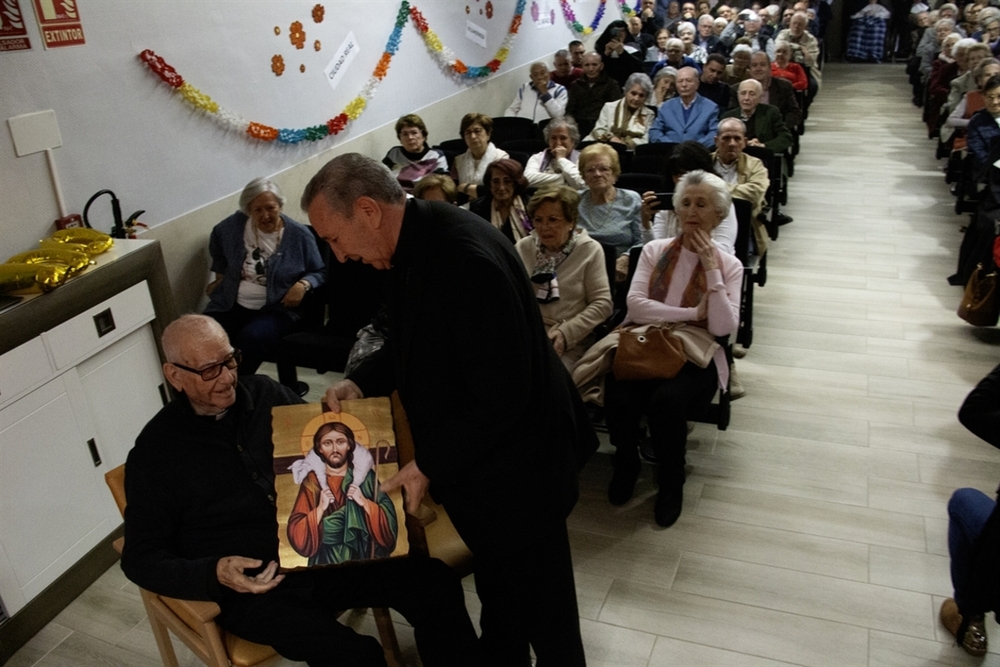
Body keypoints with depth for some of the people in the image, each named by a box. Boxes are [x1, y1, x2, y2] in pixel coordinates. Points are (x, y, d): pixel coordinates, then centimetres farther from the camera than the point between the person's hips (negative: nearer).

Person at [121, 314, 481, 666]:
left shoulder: (265, 393, 5)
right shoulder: (155, 450, -4)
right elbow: (140, 557, -2)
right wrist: (214, 574, -20)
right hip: (249, 585, -4)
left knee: (435, 581, -16)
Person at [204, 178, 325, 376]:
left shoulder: (299, 235, -5)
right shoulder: (235, 224, 2)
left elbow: (319, 273, 3)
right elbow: (217, 239, 26)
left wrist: (304, 285, -17)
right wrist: (220, 274, 24)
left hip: (277, 309, -3)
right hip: (231, 304, 3)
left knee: (251, 339, -35)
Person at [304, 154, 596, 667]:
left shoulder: (466, 259, -33)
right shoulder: (413, 244, -2)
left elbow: (500, 395, -30)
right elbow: (411, 341, 13)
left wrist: (429, 465, -23)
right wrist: (360, 382, -3)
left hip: (514, 460, -9)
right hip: (472, 453, 9)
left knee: (538, 596, 14)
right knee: (497, 584, 29)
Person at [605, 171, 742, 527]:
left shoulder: (728, 265, 6)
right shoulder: (655, 250, 9)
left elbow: (723, 327, -9)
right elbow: (635, 304, -6)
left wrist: (710, 267, -11)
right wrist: (693, 313, -11)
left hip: (695, 357, -1)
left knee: (666, 401, -33)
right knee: (619, 398, -31)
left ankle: (671, 481, -4)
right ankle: (626, 462, 3)